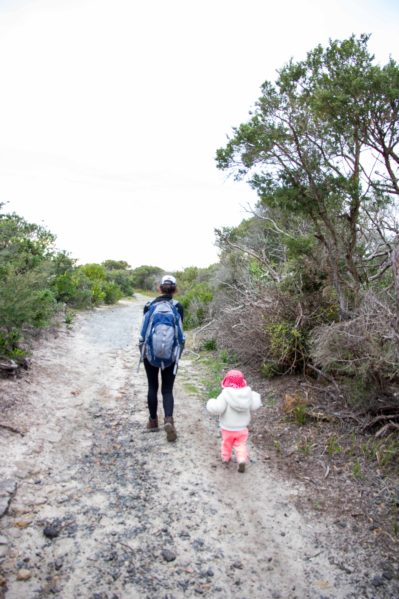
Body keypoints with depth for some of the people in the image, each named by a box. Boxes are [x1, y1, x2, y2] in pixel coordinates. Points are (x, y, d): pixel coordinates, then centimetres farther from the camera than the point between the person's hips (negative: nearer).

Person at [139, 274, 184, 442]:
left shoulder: (149, 305, -4)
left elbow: (144, 330, -1)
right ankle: (169, 420, -14)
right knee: (167, 389, 7)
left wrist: (142, 350, 12)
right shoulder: (178, 307, -5)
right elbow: (180, 332, -4)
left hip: (150, 352, 1)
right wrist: (178, 353, 9)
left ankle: (153, 421, 25)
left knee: (153, 387, 17)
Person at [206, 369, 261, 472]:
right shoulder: (248, 394, -13)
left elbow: (217, 409, -33)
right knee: (241, 445, 17)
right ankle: (242, 460, -1)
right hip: (242, 428, 2)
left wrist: (210, 403, -13)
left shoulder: (225, 395, -27)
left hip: (227, 428, -2)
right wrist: (255, 396, 18)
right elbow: (255, 405, 0)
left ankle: (226, 458, 41)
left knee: (226, 443, 22)